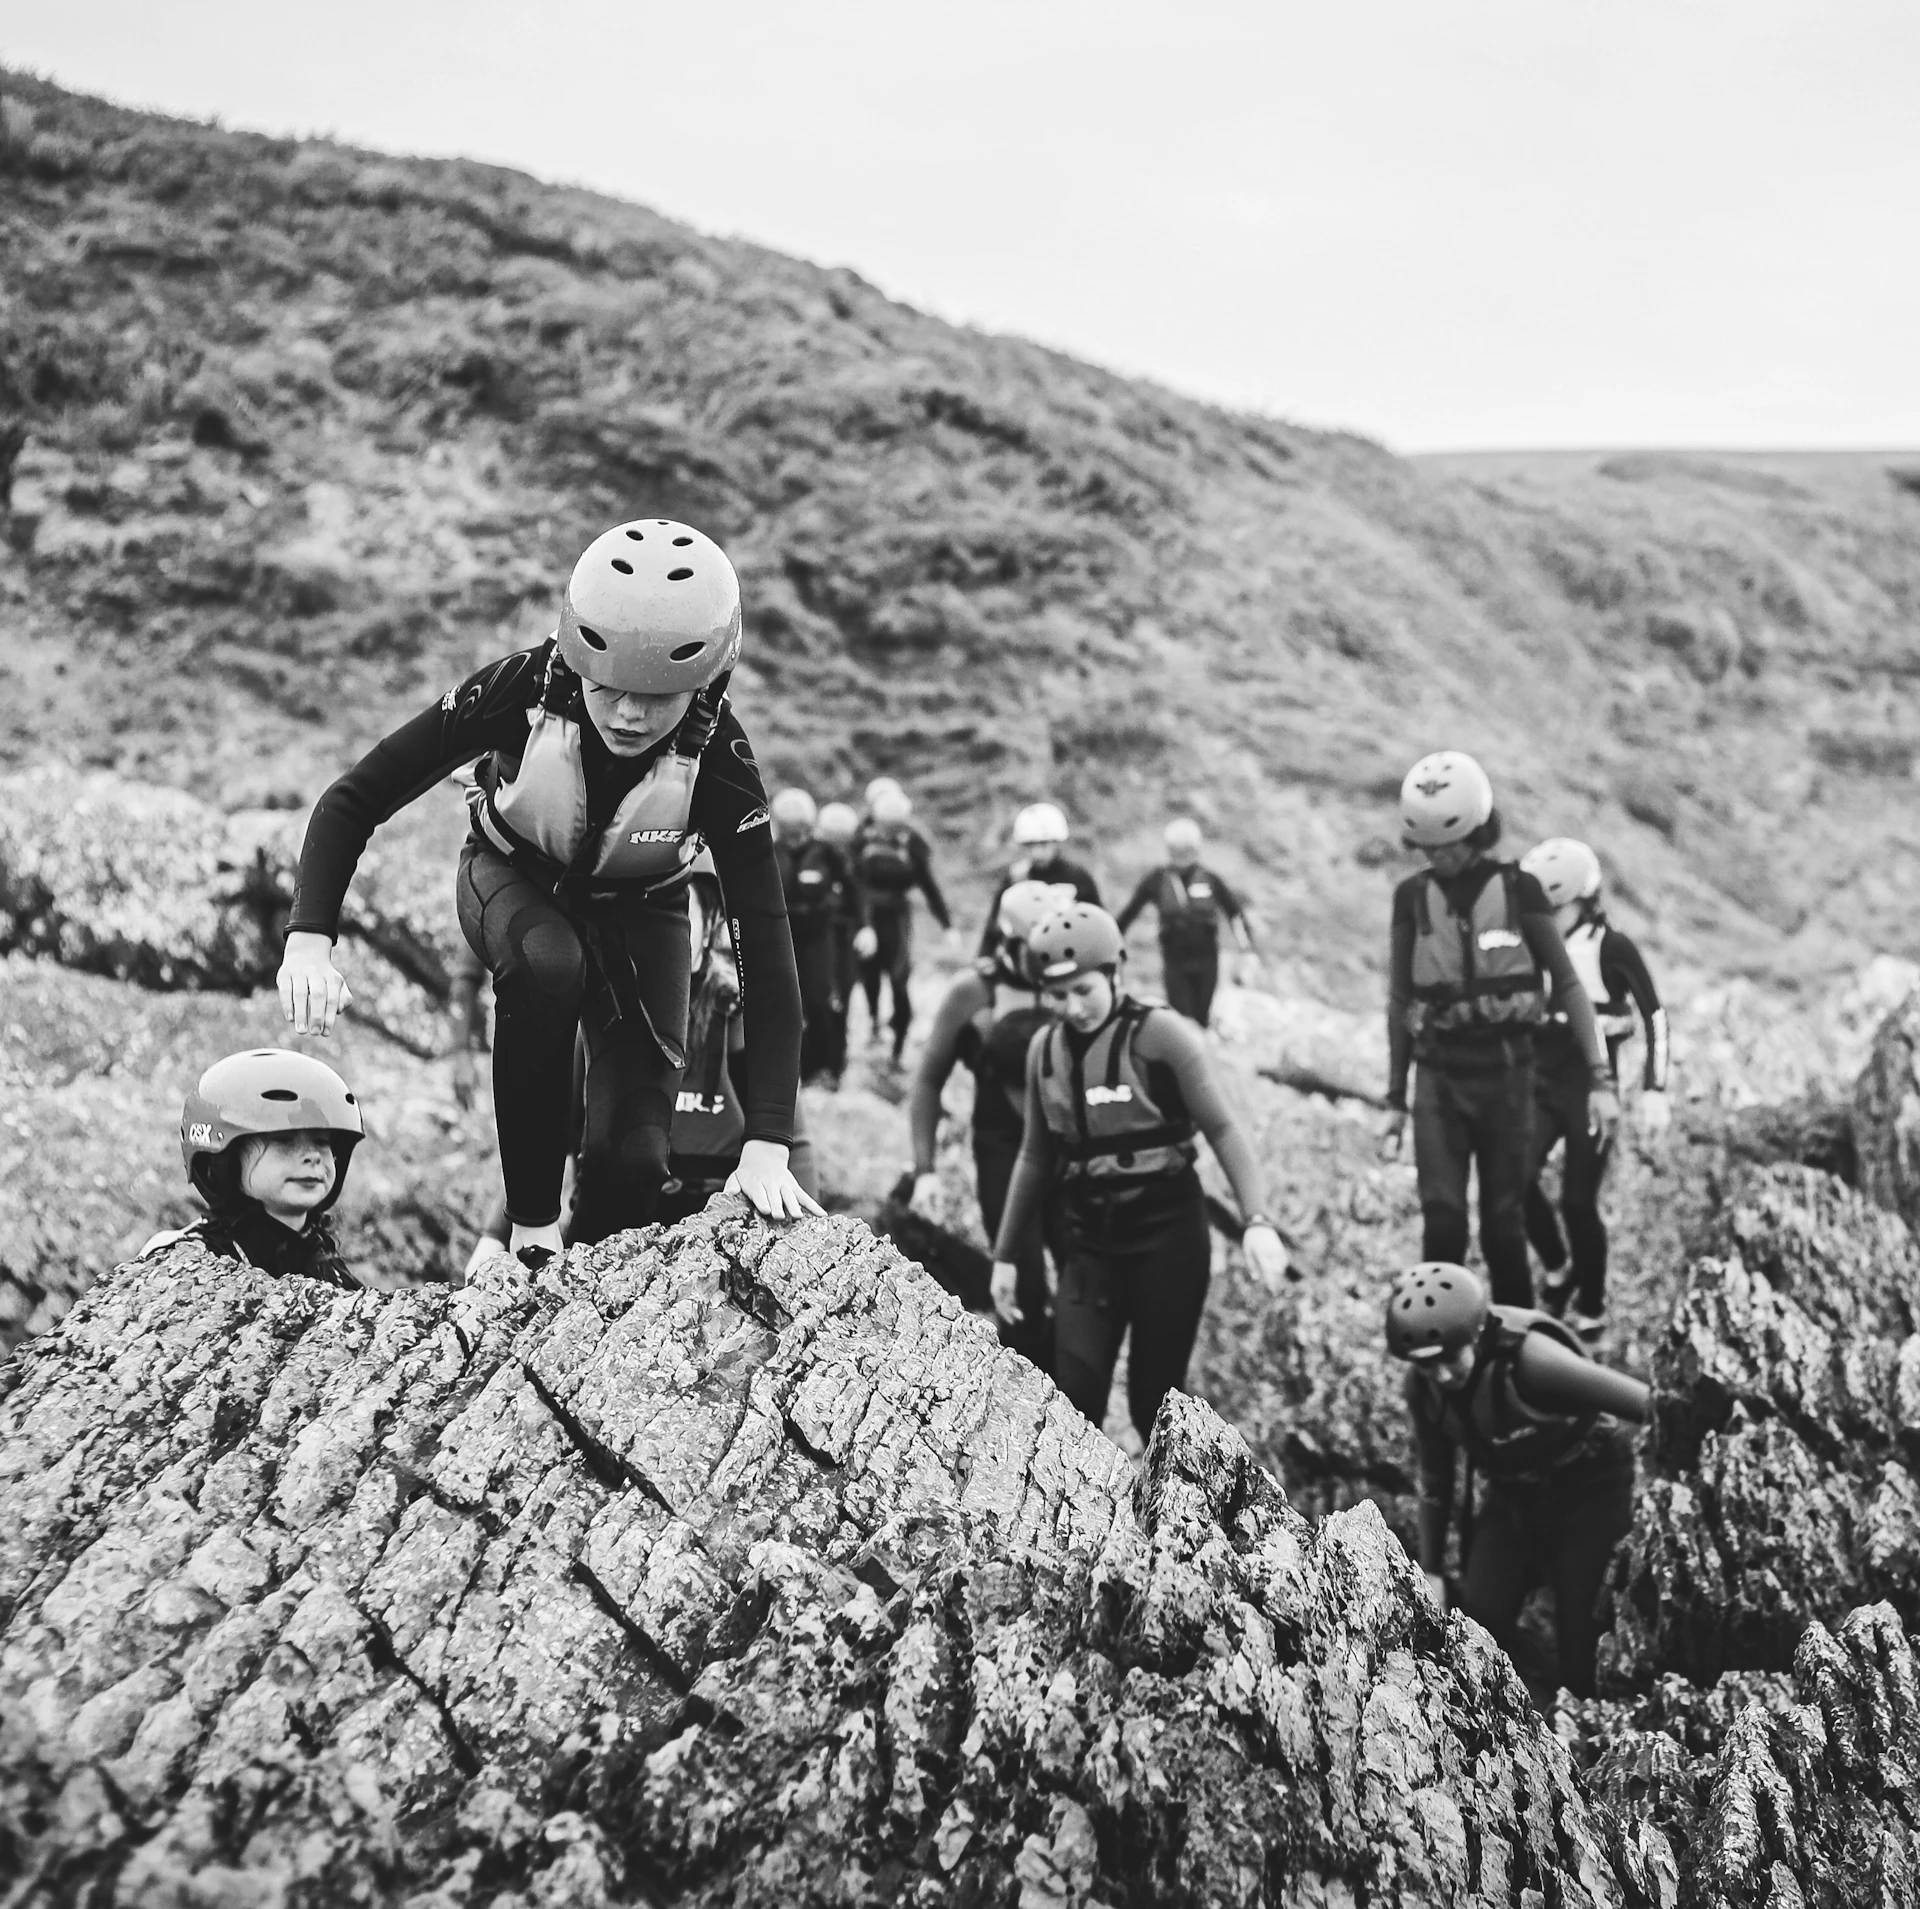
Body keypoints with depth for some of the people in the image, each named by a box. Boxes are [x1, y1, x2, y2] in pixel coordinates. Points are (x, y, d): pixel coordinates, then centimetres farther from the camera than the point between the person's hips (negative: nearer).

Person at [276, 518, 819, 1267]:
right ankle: (532, 1234, -23)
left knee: (634, 1156, -18)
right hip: (513, 880, 0)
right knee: (547, 964, -39)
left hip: (636, 911, 1)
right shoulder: (522, 688, -33)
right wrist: (310, 940, -44)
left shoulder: (717, 755, -32)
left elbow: (764, 946, -33)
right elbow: (354, 800, -27)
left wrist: (766, 1145, -40)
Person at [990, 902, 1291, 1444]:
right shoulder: (1045, 1049, 5)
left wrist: (1257, 1221, -24)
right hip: (1089, 1243, 4)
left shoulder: (1159, 1035, -11)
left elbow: (1221, 1130, -11)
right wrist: (1006, 1254, 16)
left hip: (1168, 1235, -4)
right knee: (1075, 1397, -8)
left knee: (1153, 1400, 1)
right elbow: (1036, 1157, 15)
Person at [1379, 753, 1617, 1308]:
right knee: (1442, 1218, -10)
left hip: (1505, 1072, -1)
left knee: (1504, 1220, 3)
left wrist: (1600, 1080, -6)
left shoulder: (1518, 890, -2)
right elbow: (1400, 1001, 10)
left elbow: (1568, 986, 0)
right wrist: (1395, 1100, 10)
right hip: (1438, 1075, 1)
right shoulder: (1412, 897, 4)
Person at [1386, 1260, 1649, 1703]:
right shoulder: (1423, 1385, -15)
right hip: (1513, 1497, 5)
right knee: (1479, 1618, -7)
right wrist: (1431, 1570, 3)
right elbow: (1435, 1482, 2)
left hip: (1591, 1489, -5)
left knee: (1583, 1633, -6)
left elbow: (1651, 1406, -31)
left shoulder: (1526, 1356, -34)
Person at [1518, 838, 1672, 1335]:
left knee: (1578, 1201, -5)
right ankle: (1557, 1270, 10)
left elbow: (1654, 1018, -7)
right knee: (1518, 1178, -16)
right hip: (1540, 1085, 4)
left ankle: (1591, 1310, 15)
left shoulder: (1612, 949, -8)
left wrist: (1654, 1091, -14)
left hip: (1592, 1088, -4)